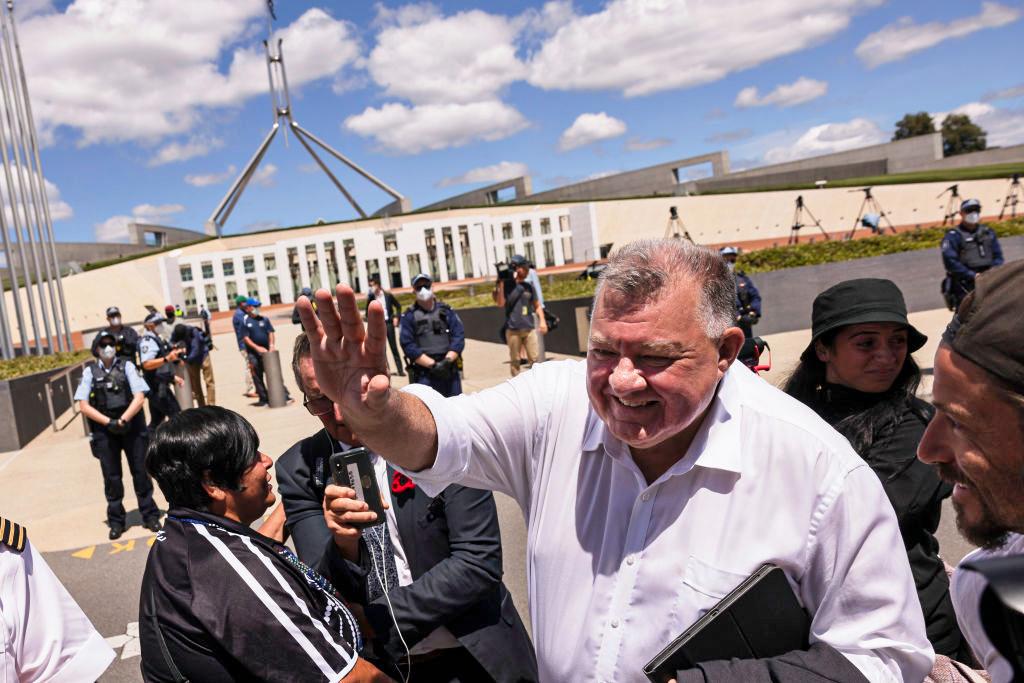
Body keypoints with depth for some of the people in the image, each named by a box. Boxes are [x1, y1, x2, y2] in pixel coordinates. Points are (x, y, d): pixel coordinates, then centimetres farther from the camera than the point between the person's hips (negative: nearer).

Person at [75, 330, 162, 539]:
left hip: (132, 426, 0)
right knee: (111, 477, 8)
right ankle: (116, 521, 19)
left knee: (140, 472, 5)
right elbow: (83, 405, -1)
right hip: (104, 430, 1)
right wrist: (108, 422, -11)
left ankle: (150, 515, 17)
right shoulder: (90, 371, 3)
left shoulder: (126, 366, 1)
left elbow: (139, 396, -6)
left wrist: (123, 420, -16)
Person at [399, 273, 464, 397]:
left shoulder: (446, 310, 9)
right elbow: (408, 345, -5)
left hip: (450, 371, 3)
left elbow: (459, 337, 1)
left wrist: (447, 361, -13)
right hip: (424, 374, -3)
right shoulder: (409, 316, 2)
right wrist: (432, 364, -13)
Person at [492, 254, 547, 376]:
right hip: (513, 329, -3)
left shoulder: (528, 286, 11)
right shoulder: (506, 285, -1)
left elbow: (537, 305, 17)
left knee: (534, 358, -1)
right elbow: (501, 303, -11)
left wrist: (542, 320, 5)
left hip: (529, 328, 3)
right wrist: (500, 284, -14)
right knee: (515, 360, 4)